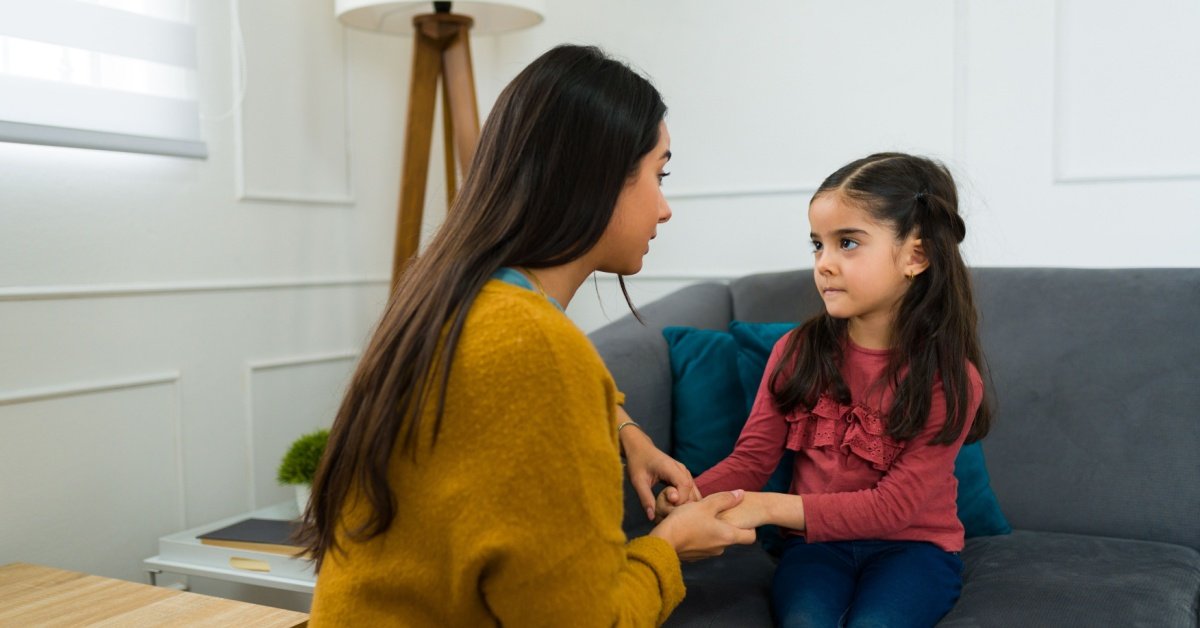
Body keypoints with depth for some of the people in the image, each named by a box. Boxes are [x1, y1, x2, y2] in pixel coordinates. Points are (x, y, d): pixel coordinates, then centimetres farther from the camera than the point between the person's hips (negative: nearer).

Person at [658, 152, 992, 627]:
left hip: (912, 545, -1)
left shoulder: (951, 380, -12)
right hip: (817, 539, 1)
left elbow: (894, 505, -17)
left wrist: (768, 507, -28)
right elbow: (751, 459, -2)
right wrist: (691, 496, -24)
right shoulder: (796, 352, -5)